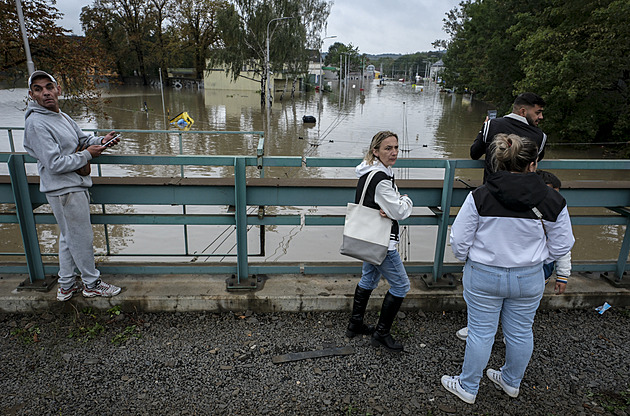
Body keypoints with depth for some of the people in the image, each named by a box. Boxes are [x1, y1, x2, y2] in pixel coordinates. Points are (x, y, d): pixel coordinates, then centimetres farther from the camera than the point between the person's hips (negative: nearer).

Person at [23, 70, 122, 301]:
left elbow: (82, 139, 24)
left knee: (69, 237, 18)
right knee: (82, 238, 2)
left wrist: (100, 141, 3)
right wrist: (87, 155, -16)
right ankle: (92, 284, 20)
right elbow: (55, 164, -23)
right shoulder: (36, 123, -18)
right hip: (63, 190, -10)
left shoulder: (62, 116, 11)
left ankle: (66, 286, 32)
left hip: (75, 186, 10)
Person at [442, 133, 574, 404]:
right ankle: (512, 382, 44)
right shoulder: (553, 201, -10)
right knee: (521, 333, 21)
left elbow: (459, 241, -11)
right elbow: (561, 246, 1)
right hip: (529, 279, 2)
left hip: (483, 276, -2)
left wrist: (468, 259, 10)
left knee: (481, 333, 12)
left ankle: (467, 387, 30)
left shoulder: (479, 197, -17)